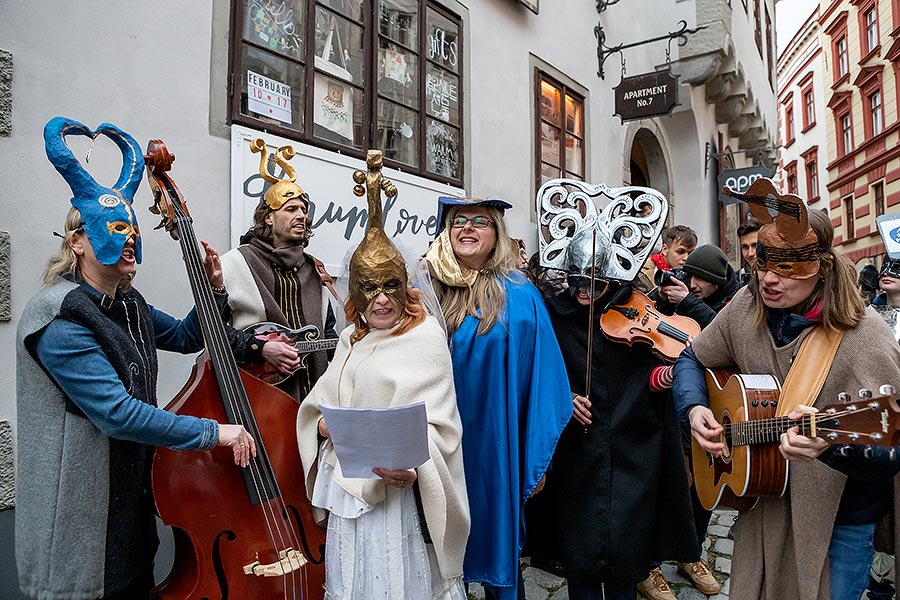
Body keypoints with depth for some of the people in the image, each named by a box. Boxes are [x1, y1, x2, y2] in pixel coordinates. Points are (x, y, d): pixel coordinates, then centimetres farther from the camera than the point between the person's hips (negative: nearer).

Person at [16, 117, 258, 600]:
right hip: (80, 519, -8)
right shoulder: (63, 319, -22)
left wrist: (213, 291, 2)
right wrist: (214, 432, -28)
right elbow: (118, 414, -29)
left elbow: (186, 337, 19)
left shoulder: (128, 305, 5)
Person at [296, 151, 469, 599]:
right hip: (347, 486, 6)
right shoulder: (351, 339, 11)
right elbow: (319, 403, 13)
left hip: (399, 489, -6)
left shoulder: (425, 336, -10)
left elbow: (435, 420, -15)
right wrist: (324, 423, -8)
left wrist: (412, 462, -31)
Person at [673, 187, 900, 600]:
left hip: (840, 516, -4)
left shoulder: (864, 339, -23)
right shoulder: (747, 307, -7)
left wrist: (832, 442, -44)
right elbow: (692, 359, 6)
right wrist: (694, 407, -12)